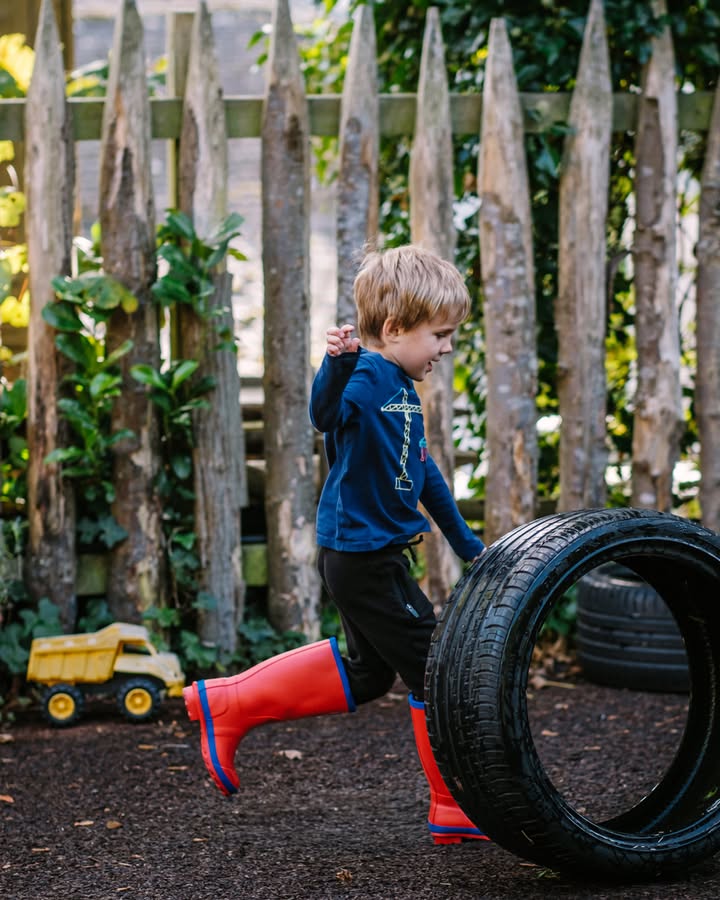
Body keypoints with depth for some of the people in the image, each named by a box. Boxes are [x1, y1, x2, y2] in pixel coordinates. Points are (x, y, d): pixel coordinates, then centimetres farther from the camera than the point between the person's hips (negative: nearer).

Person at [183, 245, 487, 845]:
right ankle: (456, 812, 8)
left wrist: (465, 542, 28)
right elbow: (327, 415, -39)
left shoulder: (402, 389, 13)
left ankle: (226, 704, 23)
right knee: (434, 669, -3)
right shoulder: (367, 376, -17)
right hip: (364, 554, -10)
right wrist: (337, 363, -58)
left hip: (369, 554, 10)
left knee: (368, 674, 19)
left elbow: (423, 469, 24)